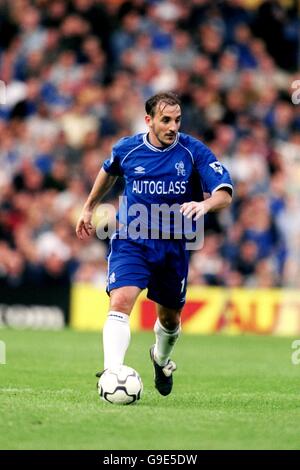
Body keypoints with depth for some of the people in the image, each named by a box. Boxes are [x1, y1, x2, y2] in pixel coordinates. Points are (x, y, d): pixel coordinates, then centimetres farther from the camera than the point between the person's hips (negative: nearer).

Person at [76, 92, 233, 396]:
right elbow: (108, 171, 20)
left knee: (170, 318, 16)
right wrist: (89, 207, 27)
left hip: (173, 245, 1)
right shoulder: (127, 149, -4)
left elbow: (224, 194, -15)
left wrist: (204, 205, -37)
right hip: (131, 241, -1)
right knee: (121, 302, -25)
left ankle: (161, 360, 49)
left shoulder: (193, 152, -9)